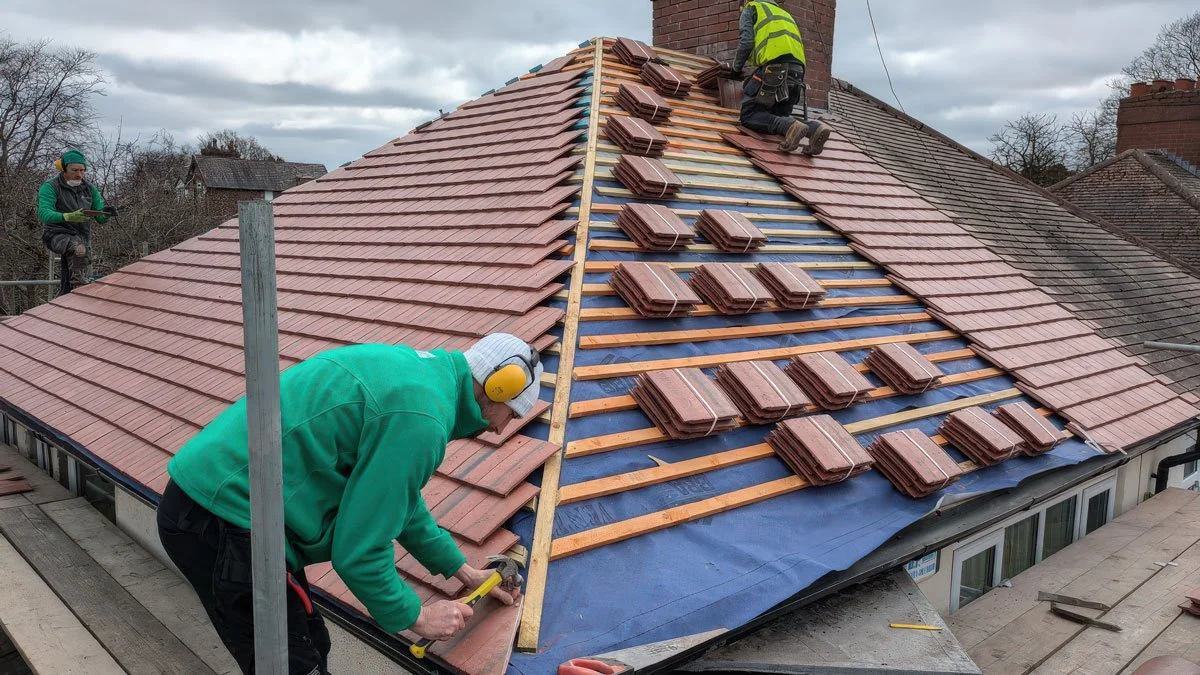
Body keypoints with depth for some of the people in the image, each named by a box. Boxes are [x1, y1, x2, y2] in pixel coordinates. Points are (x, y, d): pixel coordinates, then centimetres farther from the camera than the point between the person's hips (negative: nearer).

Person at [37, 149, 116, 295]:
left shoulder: (90, 189, 7)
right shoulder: (50, 187, -8)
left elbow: (100, 219, 6)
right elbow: (44, 213, -23)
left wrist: (107, 214, -20)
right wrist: (68, 217, -41)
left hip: (82, 236, 5)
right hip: (57, 234, -5)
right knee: (78, 249, -39)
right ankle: (80, 287, -32)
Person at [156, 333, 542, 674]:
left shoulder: (411, 371, 9)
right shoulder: (419, 418, -22)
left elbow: (397, 497, 22)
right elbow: (358, 551, -18)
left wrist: (464, 572, 28)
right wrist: (416, 617, 0)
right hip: (222, 521, -9)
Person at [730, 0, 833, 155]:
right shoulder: (784, 13, 36)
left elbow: (746, 42, -1)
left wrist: (736, 67, 15)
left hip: (774, 68, -7)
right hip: (797, 72, 7)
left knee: (749, 116, -1)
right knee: (778, 118, 17)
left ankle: (790, 126, -26)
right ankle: (813, 127, -11)